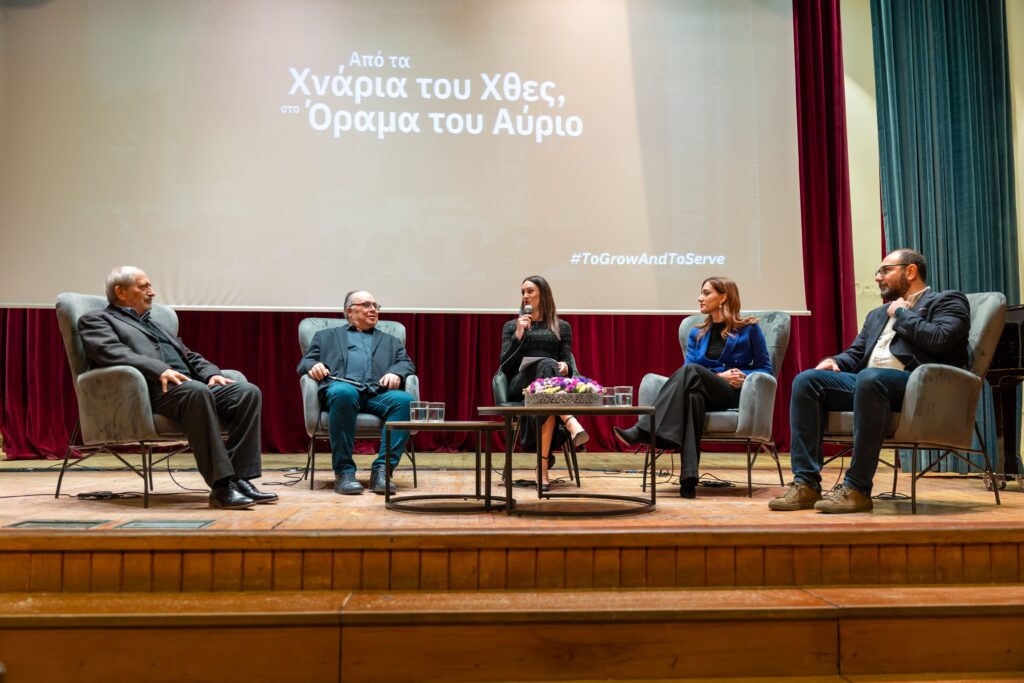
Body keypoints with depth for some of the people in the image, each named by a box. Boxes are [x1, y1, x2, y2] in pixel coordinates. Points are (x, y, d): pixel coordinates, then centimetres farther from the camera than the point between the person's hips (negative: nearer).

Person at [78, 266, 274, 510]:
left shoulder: (156, 324, 36)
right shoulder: (96, 320, 13)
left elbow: (189, 355, 27)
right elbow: (111, 352, -8)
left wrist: (212, 373, 4)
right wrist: (159, 369, -23)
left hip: (191, 383, 7)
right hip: (152, 389, -7)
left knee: (248, 392, -18)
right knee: (197, 391, -38)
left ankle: (240, 478, -22)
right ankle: (221, 486, -37)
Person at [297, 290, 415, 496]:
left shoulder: (391, 341, 34)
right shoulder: (326, 336, 29)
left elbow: (407, 364, 19)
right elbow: (304, 363, 19)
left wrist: (395, 373, -5)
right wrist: (313, 366, -6)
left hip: (377, 393, 2)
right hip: (341, 387, -2)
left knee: (405, 400, -31)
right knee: (344, 393, -39)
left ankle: (382, 469, -31)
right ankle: (344, 472, -32)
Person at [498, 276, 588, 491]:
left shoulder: (561, 326, 23)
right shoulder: (511, 326, 22)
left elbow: (567, 361, 13)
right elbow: (504, 365, 10)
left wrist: (565, 366, -12)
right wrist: (519, 335, -1)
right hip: (520, 384, -1)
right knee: (546, 366, -38)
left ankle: (543, 466, -47)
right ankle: (571, 423, -60)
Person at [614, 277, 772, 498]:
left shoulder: (749, 329, 11)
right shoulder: (696, 334, 21)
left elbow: (765, 369, 10)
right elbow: (688, 370, 7)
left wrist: (744, 376, -11)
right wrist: (718, 376, -11)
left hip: (735, 395, -3)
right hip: (705, 393, 3)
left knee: (691, 371, -33)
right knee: (694, 393, -38)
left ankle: (642, 430, -43)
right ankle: (689, 477, -49)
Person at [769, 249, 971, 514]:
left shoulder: (947, 301, 10)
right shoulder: (878, 314, 31)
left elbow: (940, 340, -11)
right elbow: (854, 354, 26)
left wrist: (902, 313, 2)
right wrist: (833, 361, 4)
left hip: (916, 384, -7)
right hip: (867, 382, 7)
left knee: (869, 378, -38)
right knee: (806, 380, -15)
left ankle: (857, 489, -33)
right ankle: (806, 484, -21)